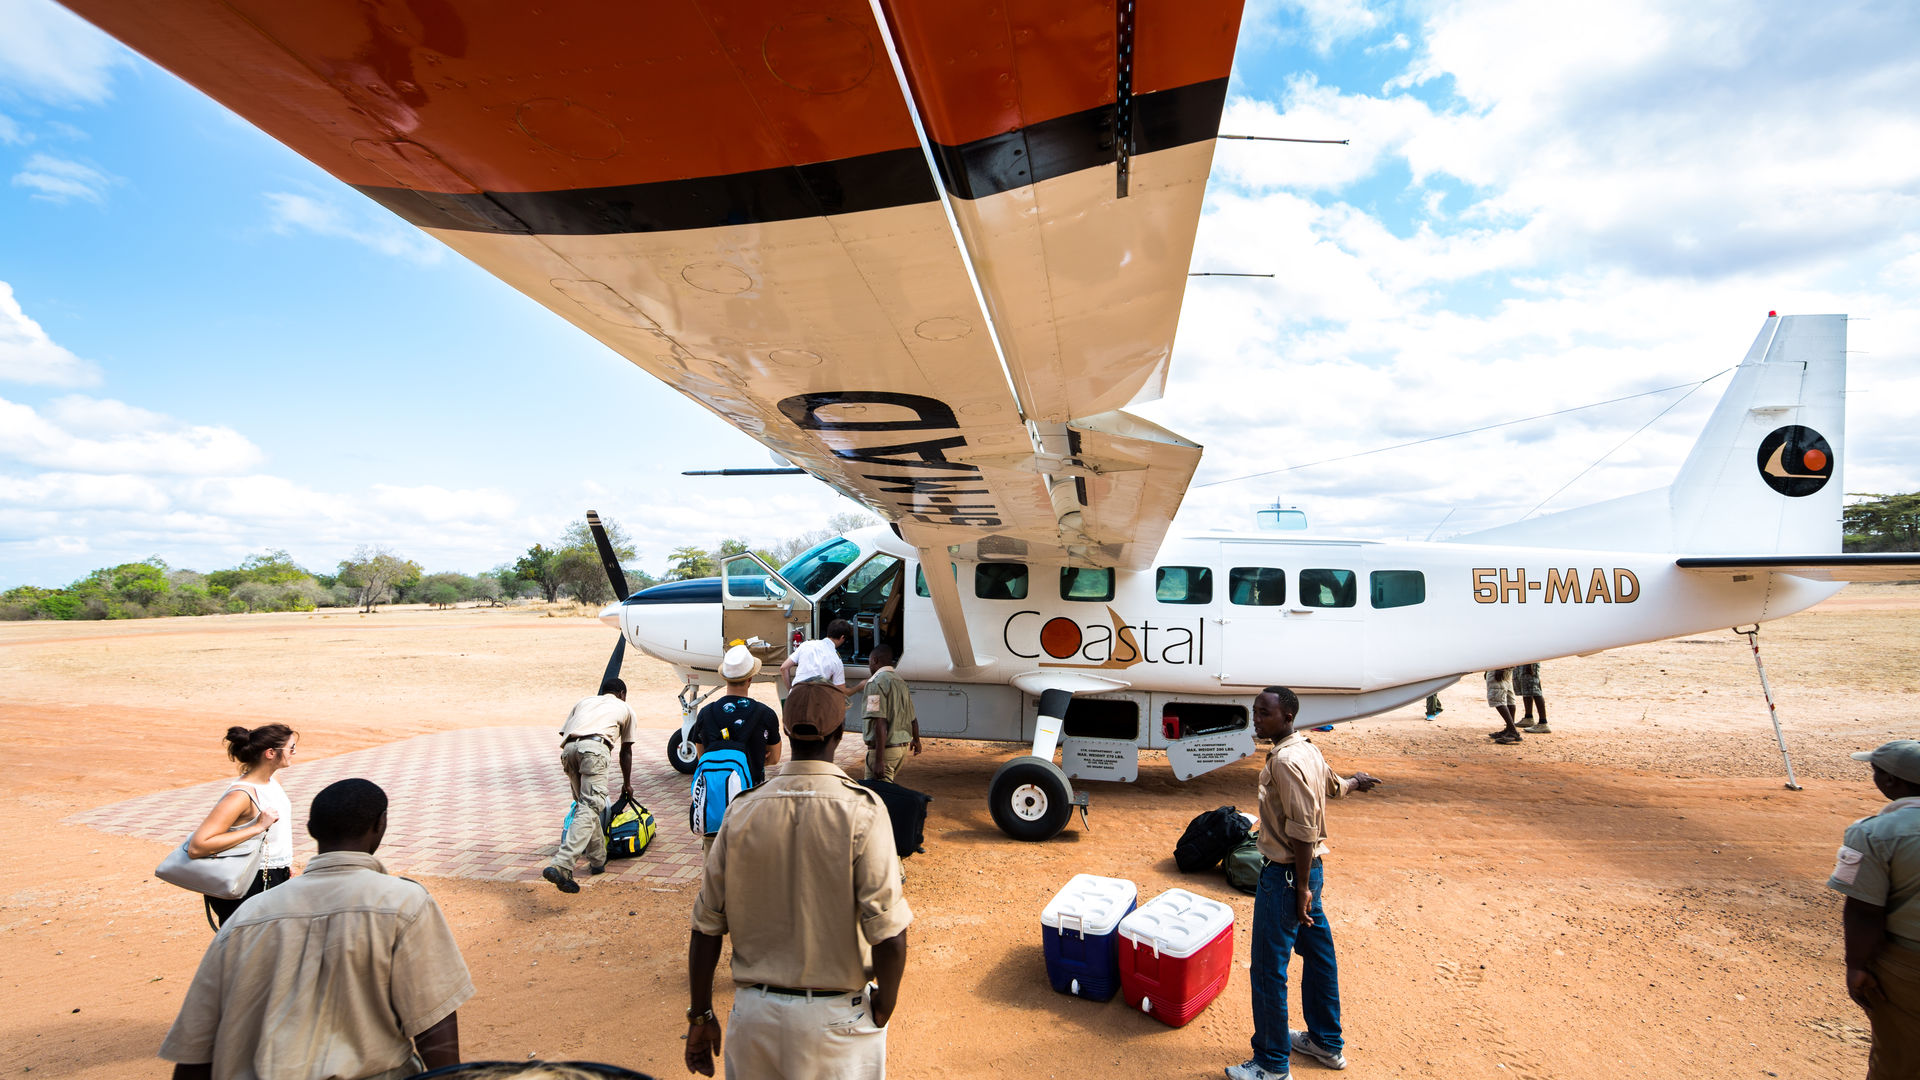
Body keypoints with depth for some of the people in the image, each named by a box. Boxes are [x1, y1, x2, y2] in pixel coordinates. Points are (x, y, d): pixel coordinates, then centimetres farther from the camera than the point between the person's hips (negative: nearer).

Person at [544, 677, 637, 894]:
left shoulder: (584, 701, 37)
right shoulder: (625, 708, 30)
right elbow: (626, 752, 34)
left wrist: (574, 777, 40)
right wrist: (627, 784, 48)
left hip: (568, 748, 5)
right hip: (594, 747, -5)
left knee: (585, 803, 19)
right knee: (590, 808, -11)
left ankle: (598, 860, 23)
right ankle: (561, 866, -26)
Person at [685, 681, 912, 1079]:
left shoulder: (742, 810, -6)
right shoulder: (861, 810, -16)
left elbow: (706, 926, 0)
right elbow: (889, 934, -20)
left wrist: (700, 1016, 11)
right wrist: (883, 1009, -3)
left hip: (753, 1012, 3)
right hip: (837, 1017, -3)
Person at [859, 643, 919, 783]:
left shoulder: (875, 682, -13)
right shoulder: (901, 681, 12)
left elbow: (880, 723, -22)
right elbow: (912, 718, 19)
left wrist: (879, 760, -24)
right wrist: (916, 740, 38)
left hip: (884, 749, -8)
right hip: (904, 747, 8)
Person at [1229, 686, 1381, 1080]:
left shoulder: (1285, 761, -24)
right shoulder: (1308, 749, 6)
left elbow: (1304, 829, -25)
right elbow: (1333, 784, 26)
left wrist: (1302, 887, -21)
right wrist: (1355, 782, 49)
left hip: (1285, 873, -10)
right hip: (1309, 867, 10)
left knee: (1269, 969, 0)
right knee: (1318, 954, 21)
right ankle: (1327, 1043, 37)